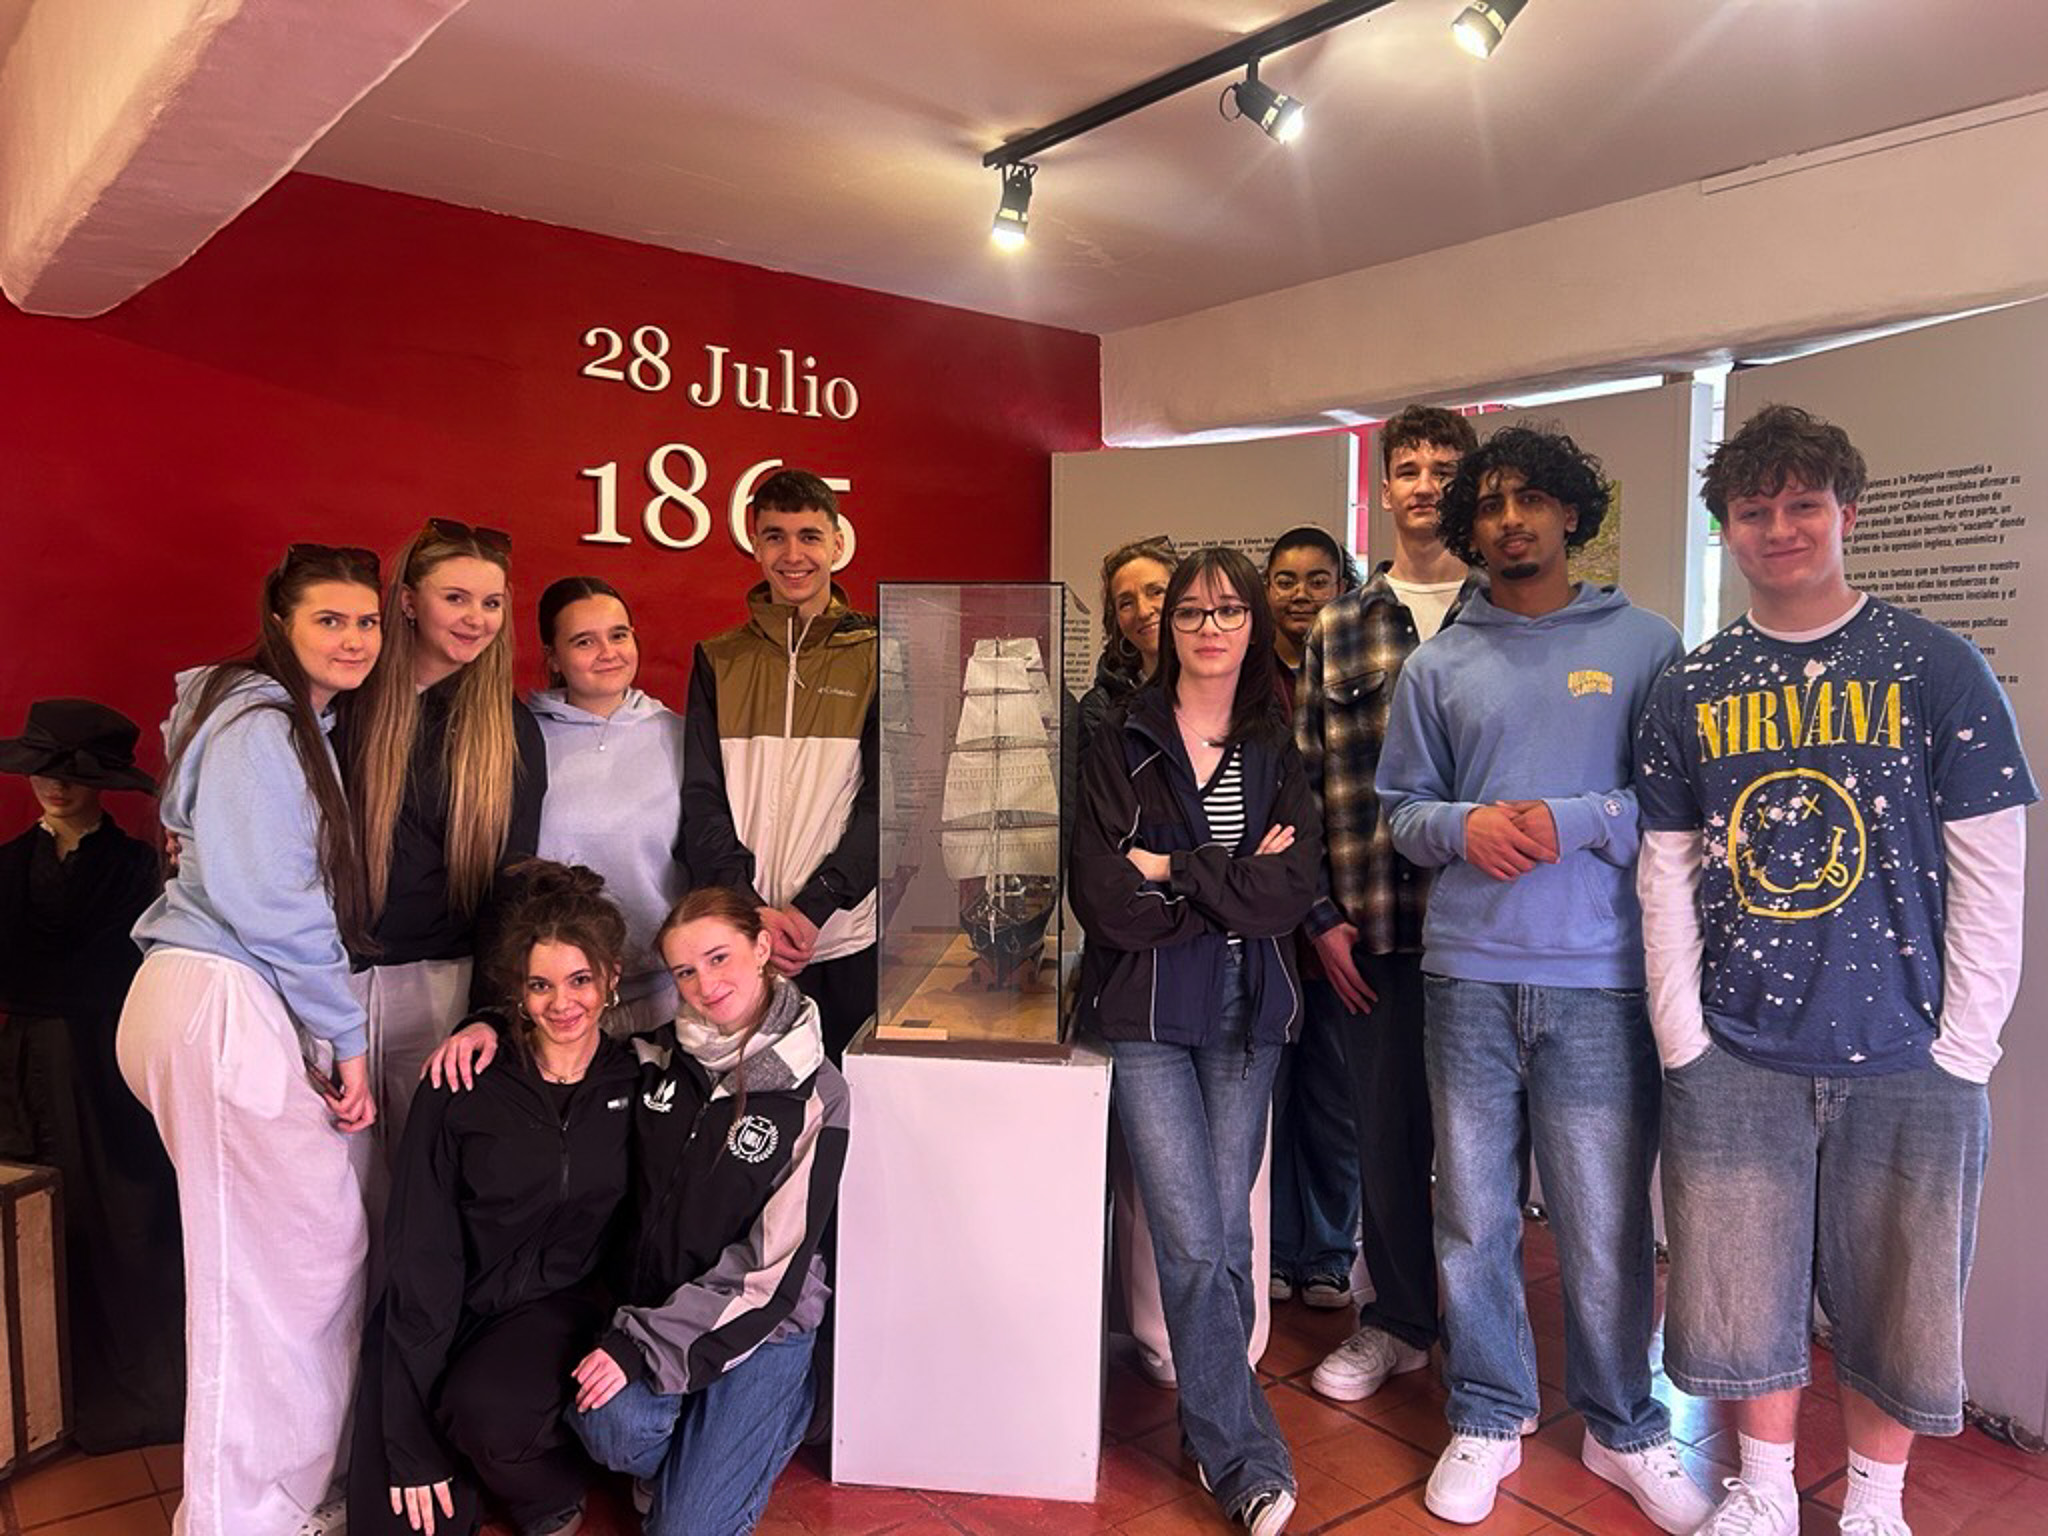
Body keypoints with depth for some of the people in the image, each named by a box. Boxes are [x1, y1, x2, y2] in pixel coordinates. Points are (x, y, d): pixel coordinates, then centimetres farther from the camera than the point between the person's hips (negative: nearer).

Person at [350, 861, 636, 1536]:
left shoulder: (637, 1082, -4)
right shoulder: (461, 1090, -10)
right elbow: (420, 1259, -11)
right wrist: (411, 1445, -13)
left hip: (561, 1307, 0)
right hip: (448, 1310, 0)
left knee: (486, 1408, -30)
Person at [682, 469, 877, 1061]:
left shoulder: (876, 658, 2)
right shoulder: (718, 661, 8)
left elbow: (885, 798, -4)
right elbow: (700, 797, 3)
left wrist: (811, 907, -14)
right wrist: (746, 908, -10)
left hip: (847, 941, -1)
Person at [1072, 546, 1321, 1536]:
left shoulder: (1275, 750, 7)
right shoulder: (1121, 746, -1)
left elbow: (1293, 887, -9)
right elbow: (1101, 897, -11)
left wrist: (1170, 871, -13)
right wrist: (1231, 887, -11)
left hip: (1248, 1012, 3)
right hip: (1146, 1015, -2)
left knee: (1226, 1232, 9)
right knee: (1193, 1242, -6)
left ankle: (1212, 1417, 31)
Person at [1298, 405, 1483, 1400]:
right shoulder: (1336, 630, 9)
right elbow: (1307, 778, 7)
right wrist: (1322, 915, 1)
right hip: (1370, 928, 2)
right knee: (1386, 1129, 12)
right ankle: (1397, 1321, 31)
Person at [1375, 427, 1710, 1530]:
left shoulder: (1645, 647, 4)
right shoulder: (1437, 666, 9)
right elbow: (1399, 807, 10)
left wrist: (1573, 822, -13)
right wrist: (1462, 826, -10)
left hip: (1598, 982, -1)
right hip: (1466, 977, 2)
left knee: (1606, 1224, 7)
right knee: (1473, 1218, 10)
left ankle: (1624, 1429, 30)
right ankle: (1486, 1419, 29)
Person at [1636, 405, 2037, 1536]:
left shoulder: (1937, 670, -1)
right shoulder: (1693, 690, 5)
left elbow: (1991, 871, -3)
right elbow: (1665, 874, 4)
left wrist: (1964, 1045, -7)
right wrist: (1682, 1037, -2)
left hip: (1906, 1063, -1)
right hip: (1733, 1059, 2)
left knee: (1893, 1305, 11)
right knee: (1746, 1297, 11)